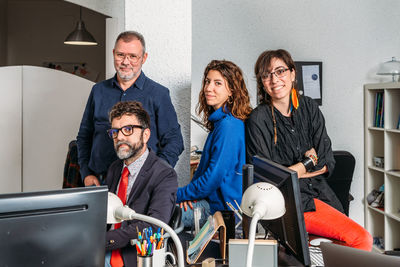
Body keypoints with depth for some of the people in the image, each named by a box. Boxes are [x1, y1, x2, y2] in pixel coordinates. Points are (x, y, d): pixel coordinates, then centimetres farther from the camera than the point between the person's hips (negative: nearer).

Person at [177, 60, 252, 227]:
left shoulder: (228, 125, -20)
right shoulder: (220, 121, 11)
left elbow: (214, 177, -21)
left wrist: (178, 194, -9)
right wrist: (190, 193, 1)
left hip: (223, 207, -9)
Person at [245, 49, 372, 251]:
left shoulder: (309, 108, 8)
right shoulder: (258, 119, -6)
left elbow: (328, 162, 4)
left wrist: (293, 170, -8)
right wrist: (308, 162, -7)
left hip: (319, 192, 5)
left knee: (364, 240, -14)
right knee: (361, 238, -19)